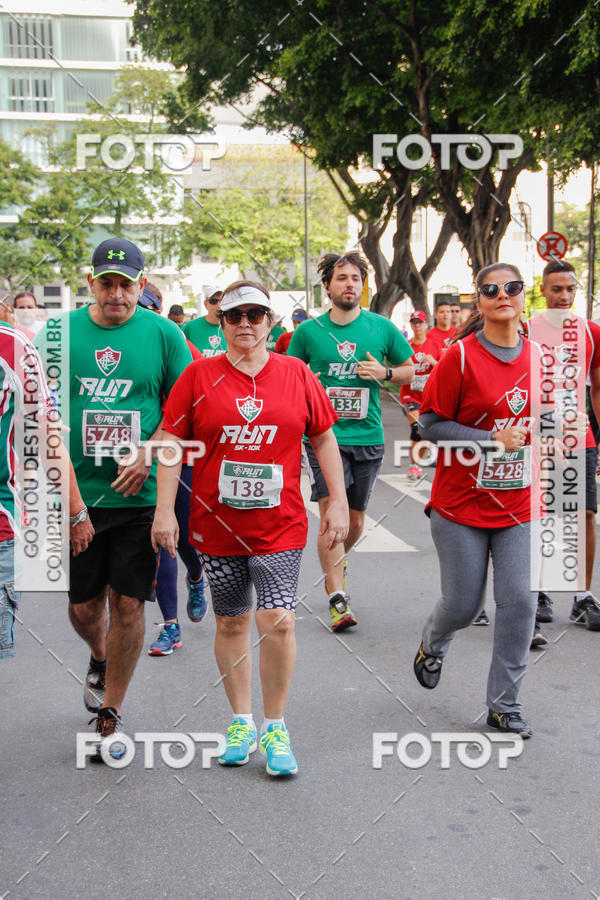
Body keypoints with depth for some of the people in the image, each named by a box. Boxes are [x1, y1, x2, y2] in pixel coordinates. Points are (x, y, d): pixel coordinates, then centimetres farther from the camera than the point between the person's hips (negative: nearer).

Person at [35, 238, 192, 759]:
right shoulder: (59, 333, 3)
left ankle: (110, 712, 19)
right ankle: (100, 659, 45)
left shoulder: (163, 334, 0)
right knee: (83, 606, 11)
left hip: (140, 495, -1)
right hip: (75, 495, 2)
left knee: (128, 605, 1)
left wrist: (148, 452, -12)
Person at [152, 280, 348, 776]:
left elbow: (324, 438, 9)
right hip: (217, 526, 1)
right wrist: (165, 510, -4)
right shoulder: (199, 376, 1)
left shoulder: (297, 374, 3)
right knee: (231, 624, 11)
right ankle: (242, 721, 28)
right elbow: (172, 444, 1)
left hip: (280, 525, -1)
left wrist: (339, 502, 5)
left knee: (278, 621, -10)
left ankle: (276, 727, 8)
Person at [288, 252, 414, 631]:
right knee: (331, 514, -14)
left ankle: (336, 561, 44)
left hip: (367, 436, 2)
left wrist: (384, 372, -7)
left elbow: (409, 370, 13)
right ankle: (338, 600, -7)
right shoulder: (308, 331, 1)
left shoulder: (382, 328, 3)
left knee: (355, 520, 12)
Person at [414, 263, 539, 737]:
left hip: (518, 504, 4)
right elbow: (432, 424, -11)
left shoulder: (537, 356, 4)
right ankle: (432, 645, 41)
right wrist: (493, 440, -18)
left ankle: (504, 704, 14)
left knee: (519, 601, -3)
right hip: (462, 503, -3)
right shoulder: (460, 356, -11)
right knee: (463, 605, 4)